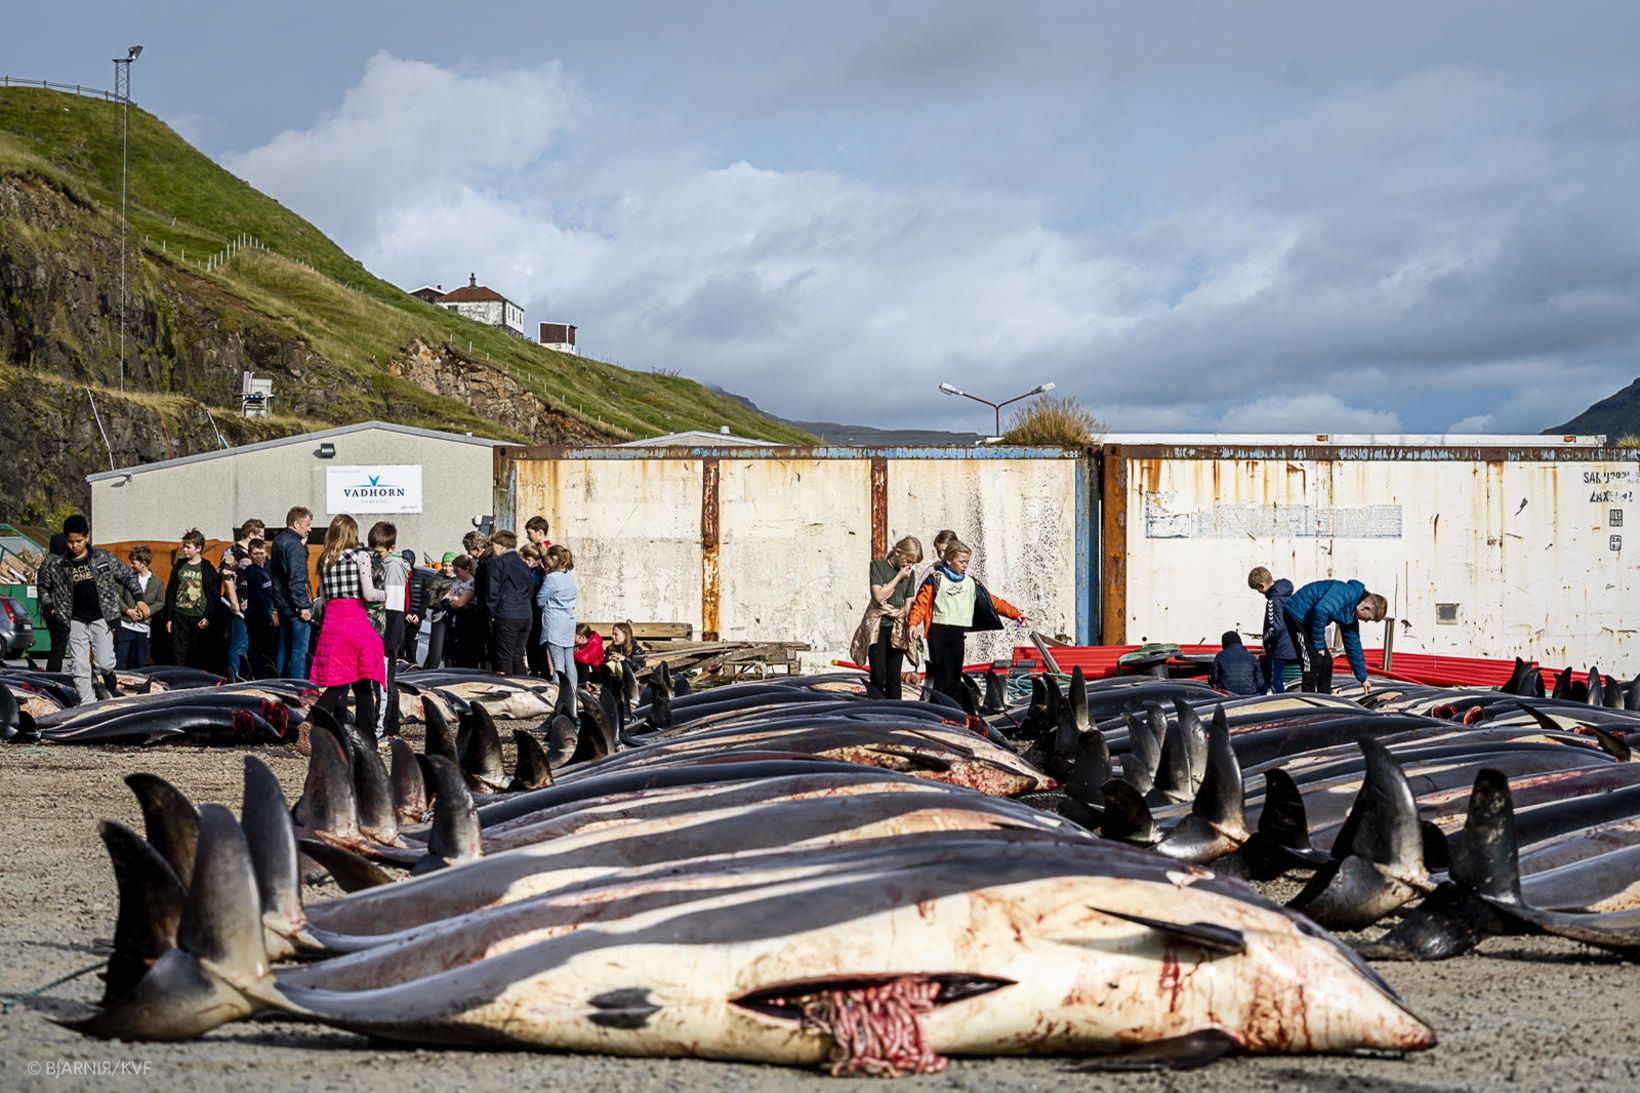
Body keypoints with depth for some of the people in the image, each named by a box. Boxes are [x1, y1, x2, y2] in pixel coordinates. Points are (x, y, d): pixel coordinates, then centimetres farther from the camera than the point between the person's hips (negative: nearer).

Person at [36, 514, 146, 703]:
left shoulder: (104, 558, -2)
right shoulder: (56, 564, -1)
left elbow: (127, 575, 9)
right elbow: (42, 586, 15)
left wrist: (139, 599, 5)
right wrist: (50, 607, 4)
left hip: (100, 618, -1)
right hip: (76, 621, 1)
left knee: (104, 664, -6)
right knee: (79, 666, -3)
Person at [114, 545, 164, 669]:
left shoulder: (156, 581, 1)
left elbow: (160, 602, 9)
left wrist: (149, 610, -9)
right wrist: (127, 610, -13)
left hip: (142, 627, 2)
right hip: (125, 624, -1)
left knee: (140, 662, 11)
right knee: (120, 659, 0)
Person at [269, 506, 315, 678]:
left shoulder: (278, 540, 14)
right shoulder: (295, 545, -16)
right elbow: (297, 578, -22)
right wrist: (303, 606, -20)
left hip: (281, 603, 9)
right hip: (294, 604, -9)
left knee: (284, 647, 15)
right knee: (300, 649, -7)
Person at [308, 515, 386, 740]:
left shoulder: (324, 560, 12)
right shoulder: (360, 556, -3)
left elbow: (324, 598, 16)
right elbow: (368, 593, -10)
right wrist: (384, 594, 9)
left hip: (331, 623, 5)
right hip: (356, 623, -5)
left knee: (337, 686, 8)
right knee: (363, 686, 4)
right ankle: (365, 736, 5)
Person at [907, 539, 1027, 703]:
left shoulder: (972, 583, 13)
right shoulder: (936, 579, 1)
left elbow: (993, 602, 12)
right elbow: (921, 602, -6)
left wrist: (1016, 614, 5)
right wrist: (913, 623, -22)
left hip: (958, 634, 4)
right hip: (938, 632, -4)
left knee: (955, 677, 5)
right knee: (940, 673, -7)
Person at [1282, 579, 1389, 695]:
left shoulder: (1352, 616, 8)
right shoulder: (1346, 593, -22)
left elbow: (1353, 646, 17)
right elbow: (1321, 610, -34)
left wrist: (1363, 679, 20)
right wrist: (1319, 645, -22)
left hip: (1308, 620, 10)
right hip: (1297, 614, -10)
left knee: (1326, 662, 10)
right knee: (1314, 662, -15)